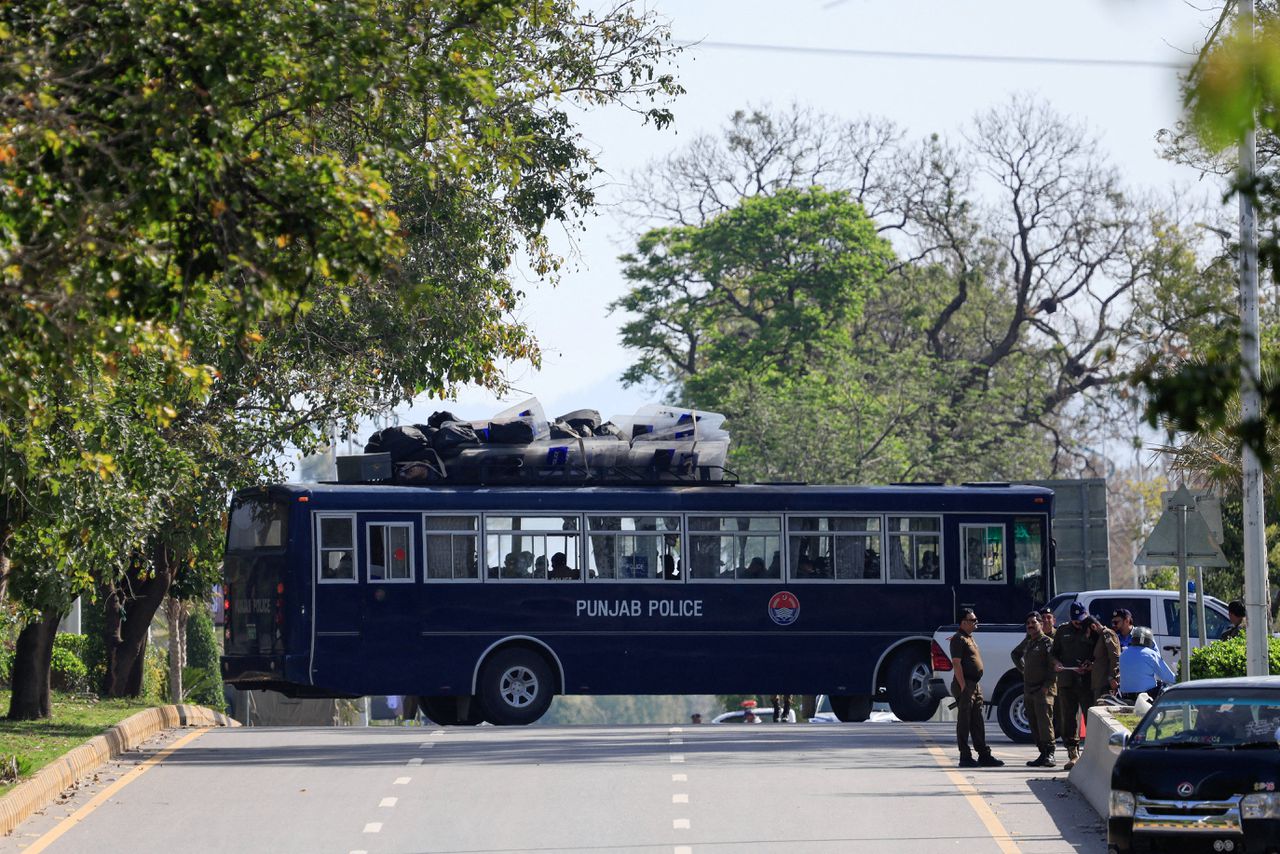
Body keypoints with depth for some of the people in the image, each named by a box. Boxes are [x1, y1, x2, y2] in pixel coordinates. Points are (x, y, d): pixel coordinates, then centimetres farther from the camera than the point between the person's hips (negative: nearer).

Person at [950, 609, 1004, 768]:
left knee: (977, 723, 11)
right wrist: (963, 687, -21)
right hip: (965, 685, -10)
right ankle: (965, 758, -4)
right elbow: (956, 664, -17)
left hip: (975, 685, 10)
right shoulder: (959, 639, -11)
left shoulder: (970, 638, 19)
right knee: (964, 722, -5)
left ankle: (984, 755, 14)